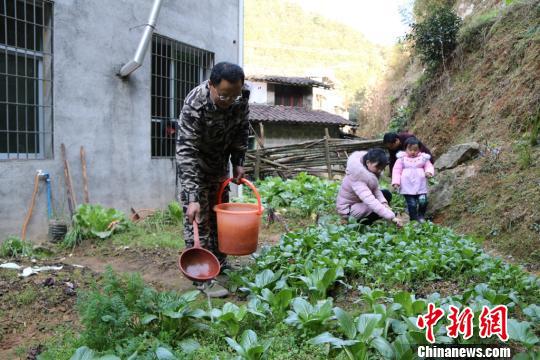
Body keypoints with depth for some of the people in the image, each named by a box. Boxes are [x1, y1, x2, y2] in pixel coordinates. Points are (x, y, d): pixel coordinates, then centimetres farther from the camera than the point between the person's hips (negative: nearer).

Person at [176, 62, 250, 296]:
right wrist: (193, 198, -41)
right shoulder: (194, 105, -36)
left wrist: (238, 162, -7)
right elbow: (186, 152, -37)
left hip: (220, 161, 6)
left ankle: (220, 266, 24)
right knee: (198, 218, -8)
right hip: (194, 162, -5)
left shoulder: (241, 95, -19)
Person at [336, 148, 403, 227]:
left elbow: (375, 189, -9)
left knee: (387, 194, 7)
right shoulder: (357, 178, -35)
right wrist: (391, 217, -49)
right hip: (348, 208, -10)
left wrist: (384, 202, -28)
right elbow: (370, 201, -44)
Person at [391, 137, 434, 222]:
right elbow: (397, 170, -1)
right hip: (407, 187, -1)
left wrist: (429, 172, -15)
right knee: (411, 204, 1)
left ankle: (421, 216, 20)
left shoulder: (423, 158, 5)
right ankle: (414, 219, 16)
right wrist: (396, 182, -9)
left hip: (421, 186, 1)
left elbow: (429, 166, 8)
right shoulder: (402, 158, 0)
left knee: (423, 201, -6)